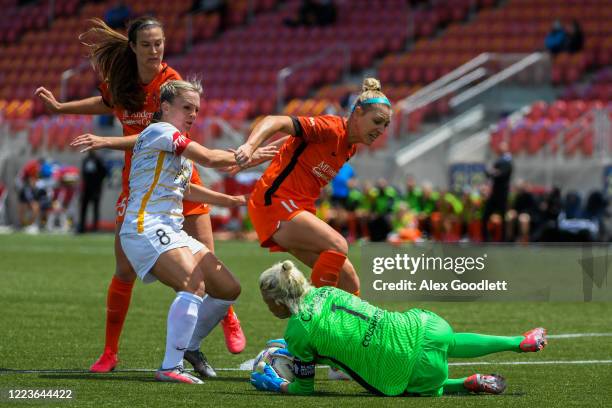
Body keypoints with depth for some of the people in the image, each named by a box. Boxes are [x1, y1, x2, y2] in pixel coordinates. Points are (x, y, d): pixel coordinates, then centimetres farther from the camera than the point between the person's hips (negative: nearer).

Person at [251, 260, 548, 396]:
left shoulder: (297, 331, -10)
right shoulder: (324, 291, 9)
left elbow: (304, 388, 2)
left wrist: (275, 384, 18)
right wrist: (295, 350, 30)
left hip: (420, 367, -6)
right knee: (449, 344, 40)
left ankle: (468, 384, 15)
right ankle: (521, 341, 38)